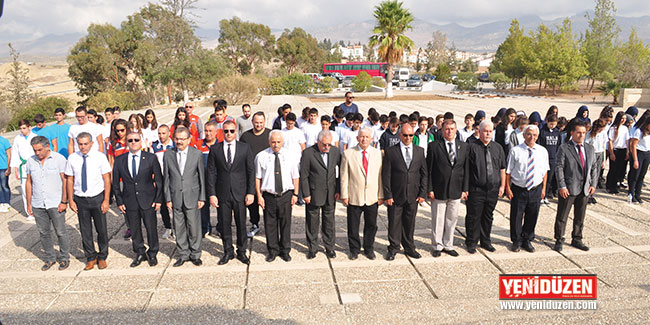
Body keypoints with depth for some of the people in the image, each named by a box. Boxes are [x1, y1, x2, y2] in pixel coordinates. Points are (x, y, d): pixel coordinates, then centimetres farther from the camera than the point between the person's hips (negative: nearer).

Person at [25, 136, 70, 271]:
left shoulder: (59, 159, -7)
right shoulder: (31, 161, 5)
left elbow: (65, 181, -6)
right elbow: (29, 182, 12)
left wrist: (64, 201, -10)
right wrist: (29, 203, 10)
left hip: (55, 204, -4)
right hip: (38, 205, 4)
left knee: (61, 232, 3)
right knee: (43, 233, 11)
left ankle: (64, 258, 19)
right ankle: (50, 258, 26)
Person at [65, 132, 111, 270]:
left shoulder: (100, 157, -8)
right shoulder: (72, 158, -2)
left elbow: (107, 179, -6)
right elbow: (69, 180, 4)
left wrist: (106, 200, -9)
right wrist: (70, 200, 1)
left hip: (97, 198, -2)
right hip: (80, 199, 2)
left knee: (101, 229, 9)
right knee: (85, 231, 11)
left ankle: (102, 257, 28)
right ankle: (91, 257, 29)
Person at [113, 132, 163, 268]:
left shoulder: (151, 158, -3)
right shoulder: (119, 160, 3)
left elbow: (159, 180, 0)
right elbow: (115, 183, 8)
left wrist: (158, 199, -4)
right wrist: (119, 201, 3)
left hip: (148, 201, -2)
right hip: (130, 202, 2)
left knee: (151, 228, 6)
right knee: (134, 230, 12)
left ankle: (152, 254, 26)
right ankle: (139, 254, 30)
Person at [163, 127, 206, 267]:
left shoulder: (197, 154, -1)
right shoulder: (168, 155, 4)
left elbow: (202, 177, 2)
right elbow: (166, 178, 6)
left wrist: (202, 198, -2)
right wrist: (168, 198, 2)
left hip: (192, 196, -2)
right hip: (176, 197, 2)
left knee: (194, 227, 3)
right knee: (179, 228, 8)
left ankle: (195, 254, 19)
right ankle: (183, 254, 23)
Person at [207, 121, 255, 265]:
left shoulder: (245, 148, 1)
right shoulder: (215, 149, 3)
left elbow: (251, 171, 1)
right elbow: (211, 173, 3)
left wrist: (250, 192, -5)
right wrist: (212, 194, -4)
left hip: (240, 193, 0)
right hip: (222, 193, 1)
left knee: (241, 224, 8)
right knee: (225, 224, 9)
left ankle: (241, 252, 24)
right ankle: (228, 252, 26)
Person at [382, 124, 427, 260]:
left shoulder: (420, 151, 6)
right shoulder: (390, 152, -4)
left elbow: (424, 174, 7)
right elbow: (386, 175, -4)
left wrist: (422, 193, 1)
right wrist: (387, 195, -9)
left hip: (413, 196, 2)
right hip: (396, 196, -2)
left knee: (410, 223, 12)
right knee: (394, 223, 6)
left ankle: (409, 248, 29)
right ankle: (393, 248, 22)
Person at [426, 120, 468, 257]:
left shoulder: (463, 146, 6)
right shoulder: (434, 146, -5)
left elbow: (466, 169, 7)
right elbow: (428, 170, -4)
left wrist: (465, 189, 2)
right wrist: (430, 189, -8)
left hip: (456, 191, 3)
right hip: (439, 191, -3)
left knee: (452, 219, 12)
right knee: (438, 220, 6)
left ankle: (448, 245, 27)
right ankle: (437, 246, 22)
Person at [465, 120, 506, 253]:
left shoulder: (498, 148, 9)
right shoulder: (472, 148, -6)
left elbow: (502, 169, 13)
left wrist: (502, 185, 8)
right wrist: (465, 188, -11)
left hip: (493, 189, 4)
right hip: (476, 190, -4)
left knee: (488, 217, 15)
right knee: (474, 217, 4)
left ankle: (485, 241, 29)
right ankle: (471, 242, 18)